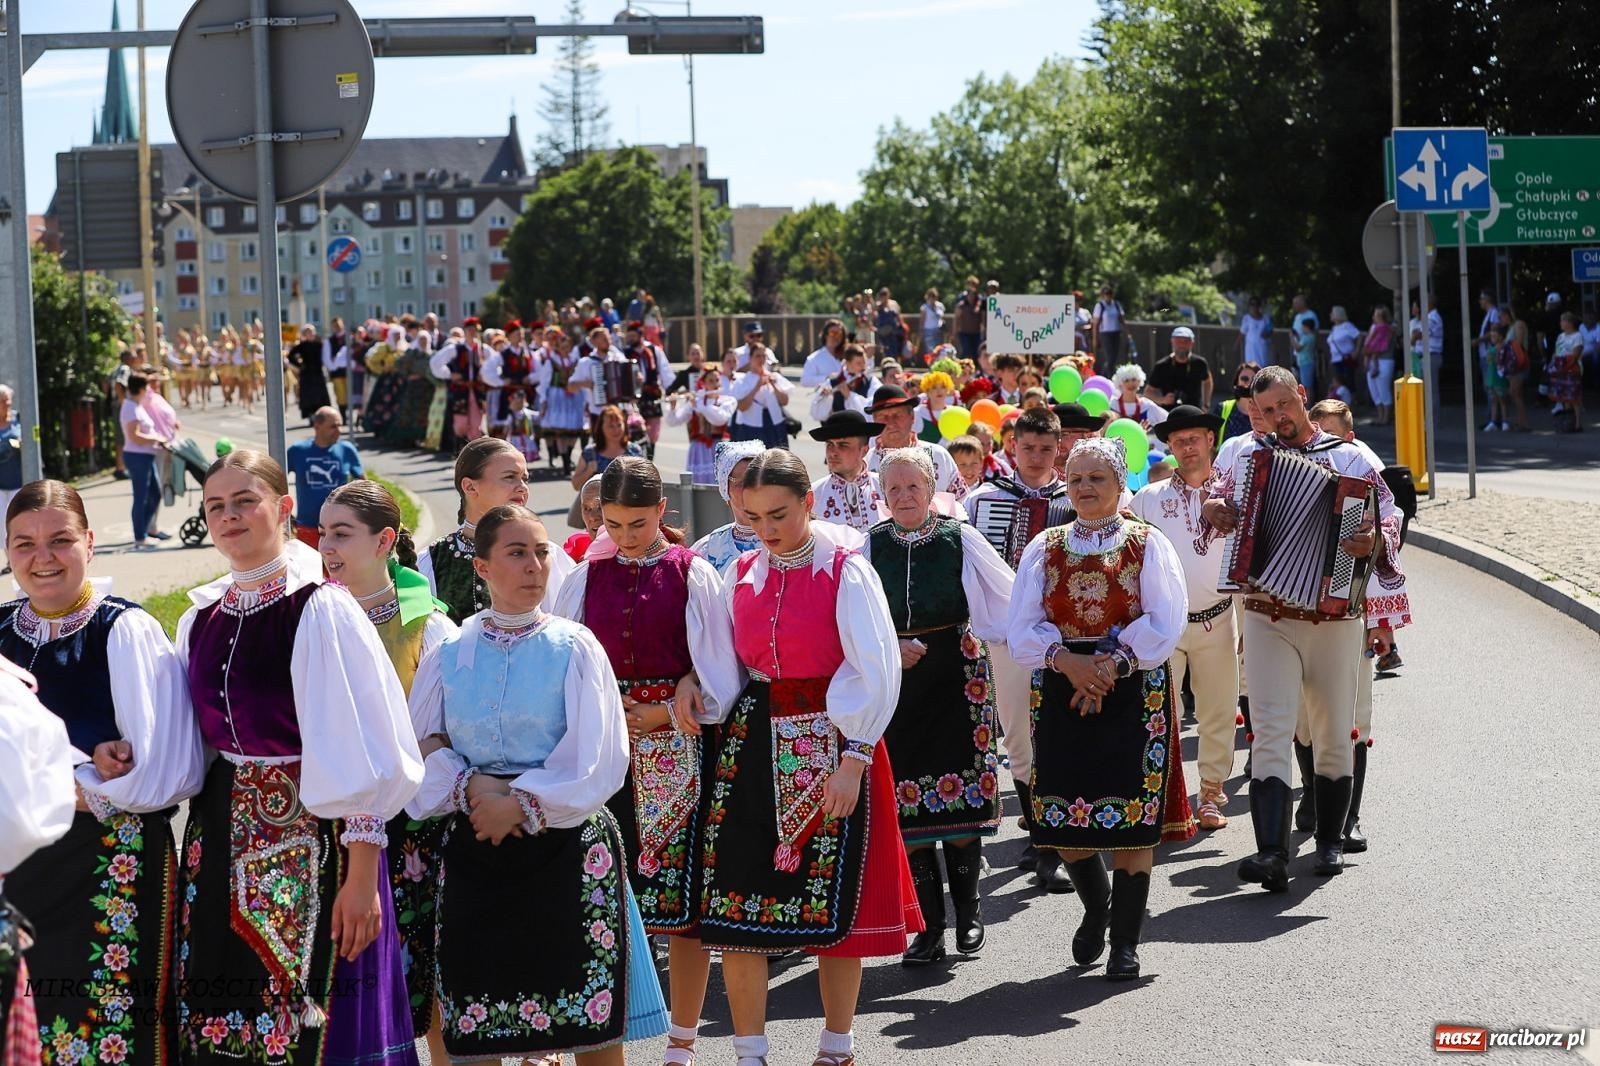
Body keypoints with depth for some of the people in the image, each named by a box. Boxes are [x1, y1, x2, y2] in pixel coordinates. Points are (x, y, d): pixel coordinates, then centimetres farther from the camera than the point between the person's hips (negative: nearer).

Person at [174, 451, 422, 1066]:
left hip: (310, 844, -6)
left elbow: (362, 759, -14)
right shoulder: (199, 621, 8)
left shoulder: (322, 612, -11)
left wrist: (361, 878, -17)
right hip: (220, 845, 6)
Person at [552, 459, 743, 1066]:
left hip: (677, 748, -2)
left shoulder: (694, 576, 0)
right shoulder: (586, 579, 8)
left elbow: (717, 672, -1)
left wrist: (660, 711, -10)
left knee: (684, 889, -2)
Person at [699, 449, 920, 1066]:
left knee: (835, 901, 4)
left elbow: (876, 672, -13)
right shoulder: (742, 575, 7)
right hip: (752, 746, 4)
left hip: (831, 743, -4)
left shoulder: (846, 571, -8)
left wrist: (853, 761, -18)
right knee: (734, 899, -1)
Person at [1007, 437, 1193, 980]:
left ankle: (1125, 941, 7)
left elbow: (1165, 624, -6)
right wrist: (1068, 661, -16)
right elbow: (1022, 629, 1)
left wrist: (1112, 663, -17)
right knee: (1065, 815, 3)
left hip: (1132, 692, -2)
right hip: (1062, 691, 2)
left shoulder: (1147, 545, 3)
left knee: (1131, 820, -4)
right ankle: (1096, 907, 32)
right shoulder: (1045, 548, 9)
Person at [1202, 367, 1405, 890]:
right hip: (1267, 619, 1)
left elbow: (1388, 515, -5)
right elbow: (1221, 500, 23)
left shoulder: (1351, 460, 2)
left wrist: (1375, 540, -27)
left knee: (1333, 737, 11)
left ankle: (1330, 842, 28)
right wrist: (1211, 507, -1)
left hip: (1335, 619, 0)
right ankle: (1272, 853, -19)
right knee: (1271, 734, -12)